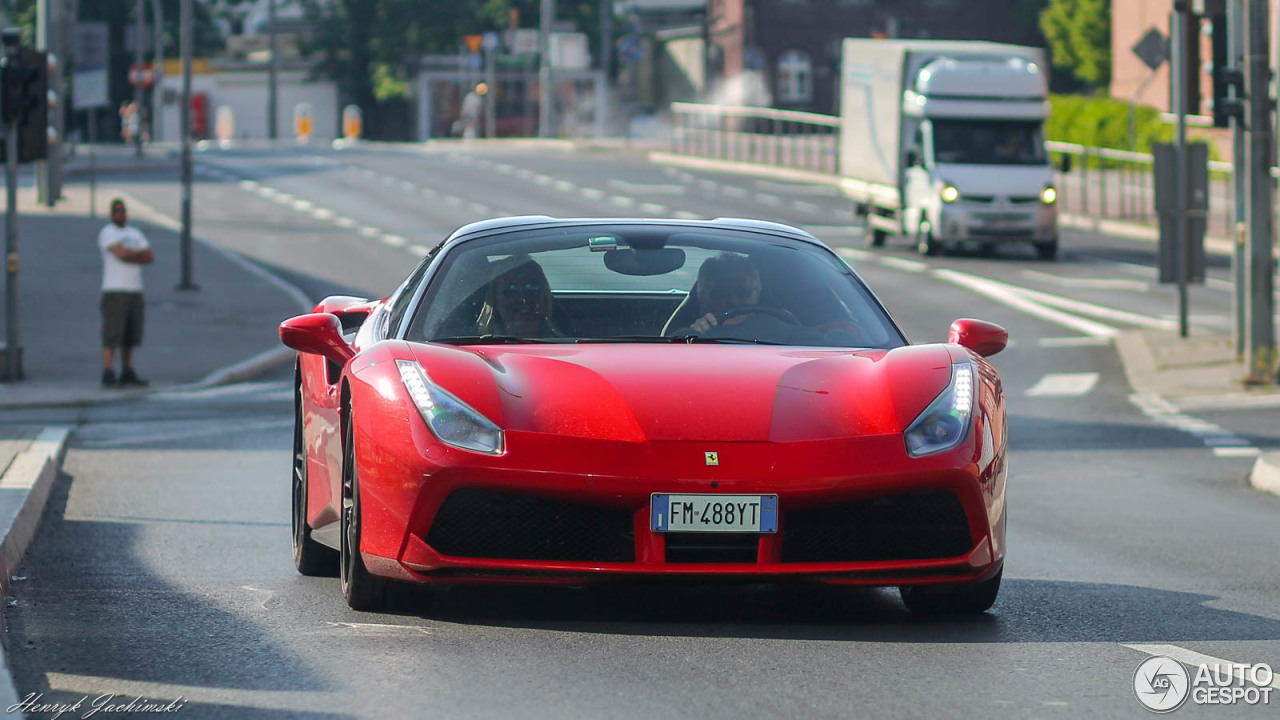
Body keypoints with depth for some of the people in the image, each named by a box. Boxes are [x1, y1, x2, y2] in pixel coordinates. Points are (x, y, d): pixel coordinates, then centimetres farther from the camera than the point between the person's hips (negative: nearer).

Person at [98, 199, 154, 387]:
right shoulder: (107, 233, -2)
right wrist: (139, 253, 1)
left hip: (135, 291, 7)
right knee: (112, 334, -12)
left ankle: (127, 373, 13)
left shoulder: (135, 234, 19)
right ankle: (108, 374, -15)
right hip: (115, 291, -7)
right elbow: (121, 253, -16)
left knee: (131, 335, 7)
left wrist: (129, 255, -5)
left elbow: (150, 257, 8)